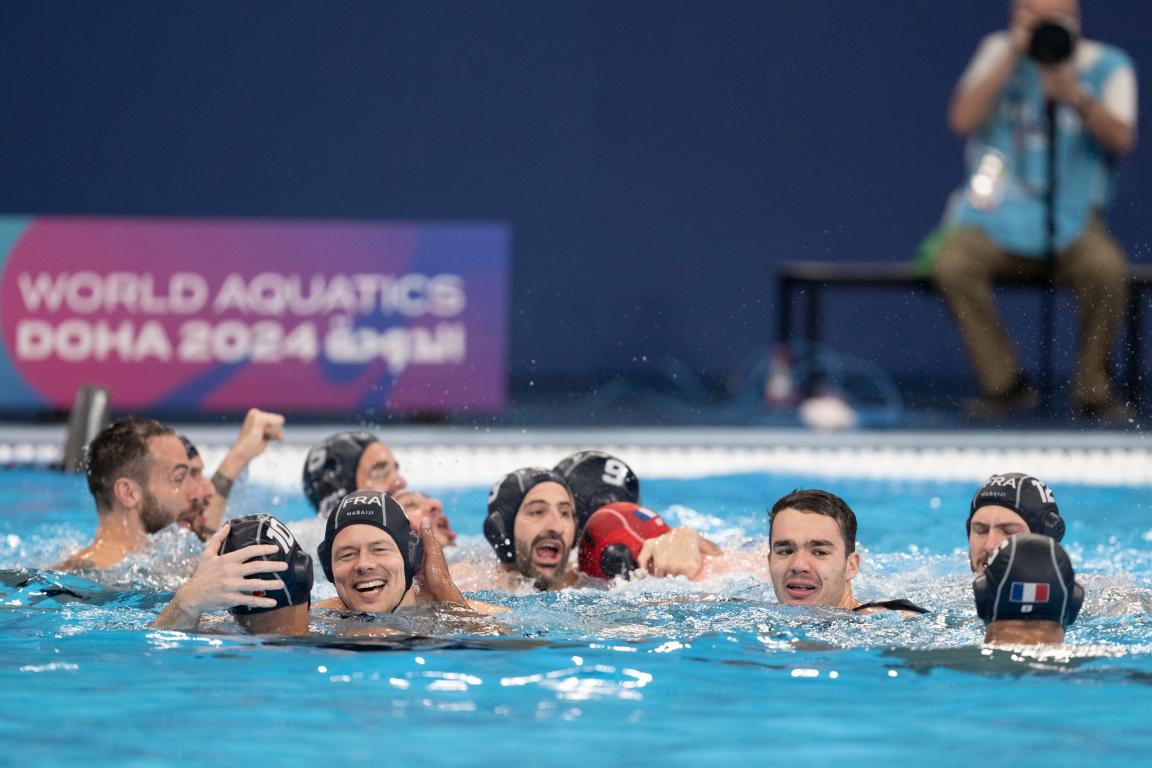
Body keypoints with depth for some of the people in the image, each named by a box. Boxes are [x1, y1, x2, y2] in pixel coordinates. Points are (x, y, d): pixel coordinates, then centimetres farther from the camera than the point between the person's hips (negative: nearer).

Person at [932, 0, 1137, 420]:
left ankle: (1092, 390, -12)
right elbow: (963, 120, -6)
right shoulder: (1000, 51, 9)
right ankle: (1003, 383, -13)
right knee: (952, 264, -30)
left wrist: (1076, 97, -27)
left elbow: (1120, 139, -11)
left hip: (1072, 222, -1)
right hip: (997, 217, 1)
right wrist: (1013, 55, -10)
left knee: (1107, 269, -34)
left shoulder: (1108, 65, 5)